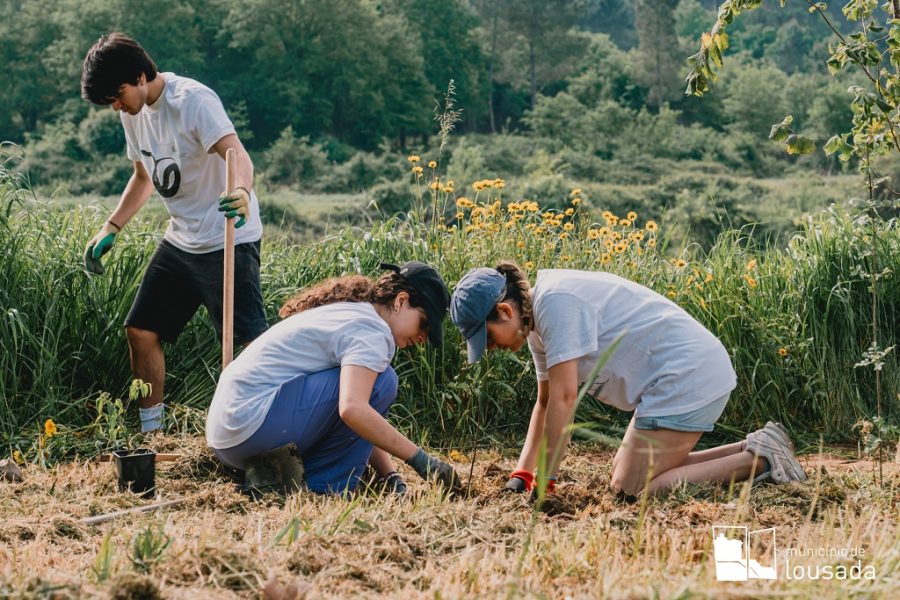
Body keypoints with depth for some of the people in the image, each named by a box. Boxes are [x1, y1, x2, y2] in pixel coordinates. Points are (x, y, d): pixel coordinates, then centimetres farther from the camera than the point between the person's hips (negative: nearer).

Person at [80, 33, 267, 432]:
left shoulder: (193, 100, -19)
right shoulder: (133, 113, 7)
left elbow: (237, 155, -34)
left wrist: (242, 193, -55)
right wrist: (110, 228, 14)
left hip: (228, 242, -8)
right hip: (180, 242, 8)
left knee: (252, 343, -15)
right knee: (141, 331, 9)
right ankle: (150, 431, 21)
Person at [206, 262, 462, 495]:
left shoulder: (344, 312, 20)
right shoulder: (373, 331, -11)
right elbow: (353, 410, -29)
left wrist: (390, 475, 8)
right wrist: (418, 459, -22)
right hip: (253, 423, -10)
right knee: (379, 381, -11)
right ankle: (328, 486, -5)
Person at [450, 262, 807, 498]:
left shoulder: (555, 302, -19)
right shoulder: (536, 321, 12)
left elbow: (564, 397, -22)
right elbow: (545, 401, 18)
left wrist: (546, 481, -16)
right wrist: (522, 472, 8)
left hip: (688, 376, -11)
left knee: (631, 489, -8)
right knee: (624, 472, 17)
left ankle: (758, 461, -4)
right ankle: (752, 449, 16)